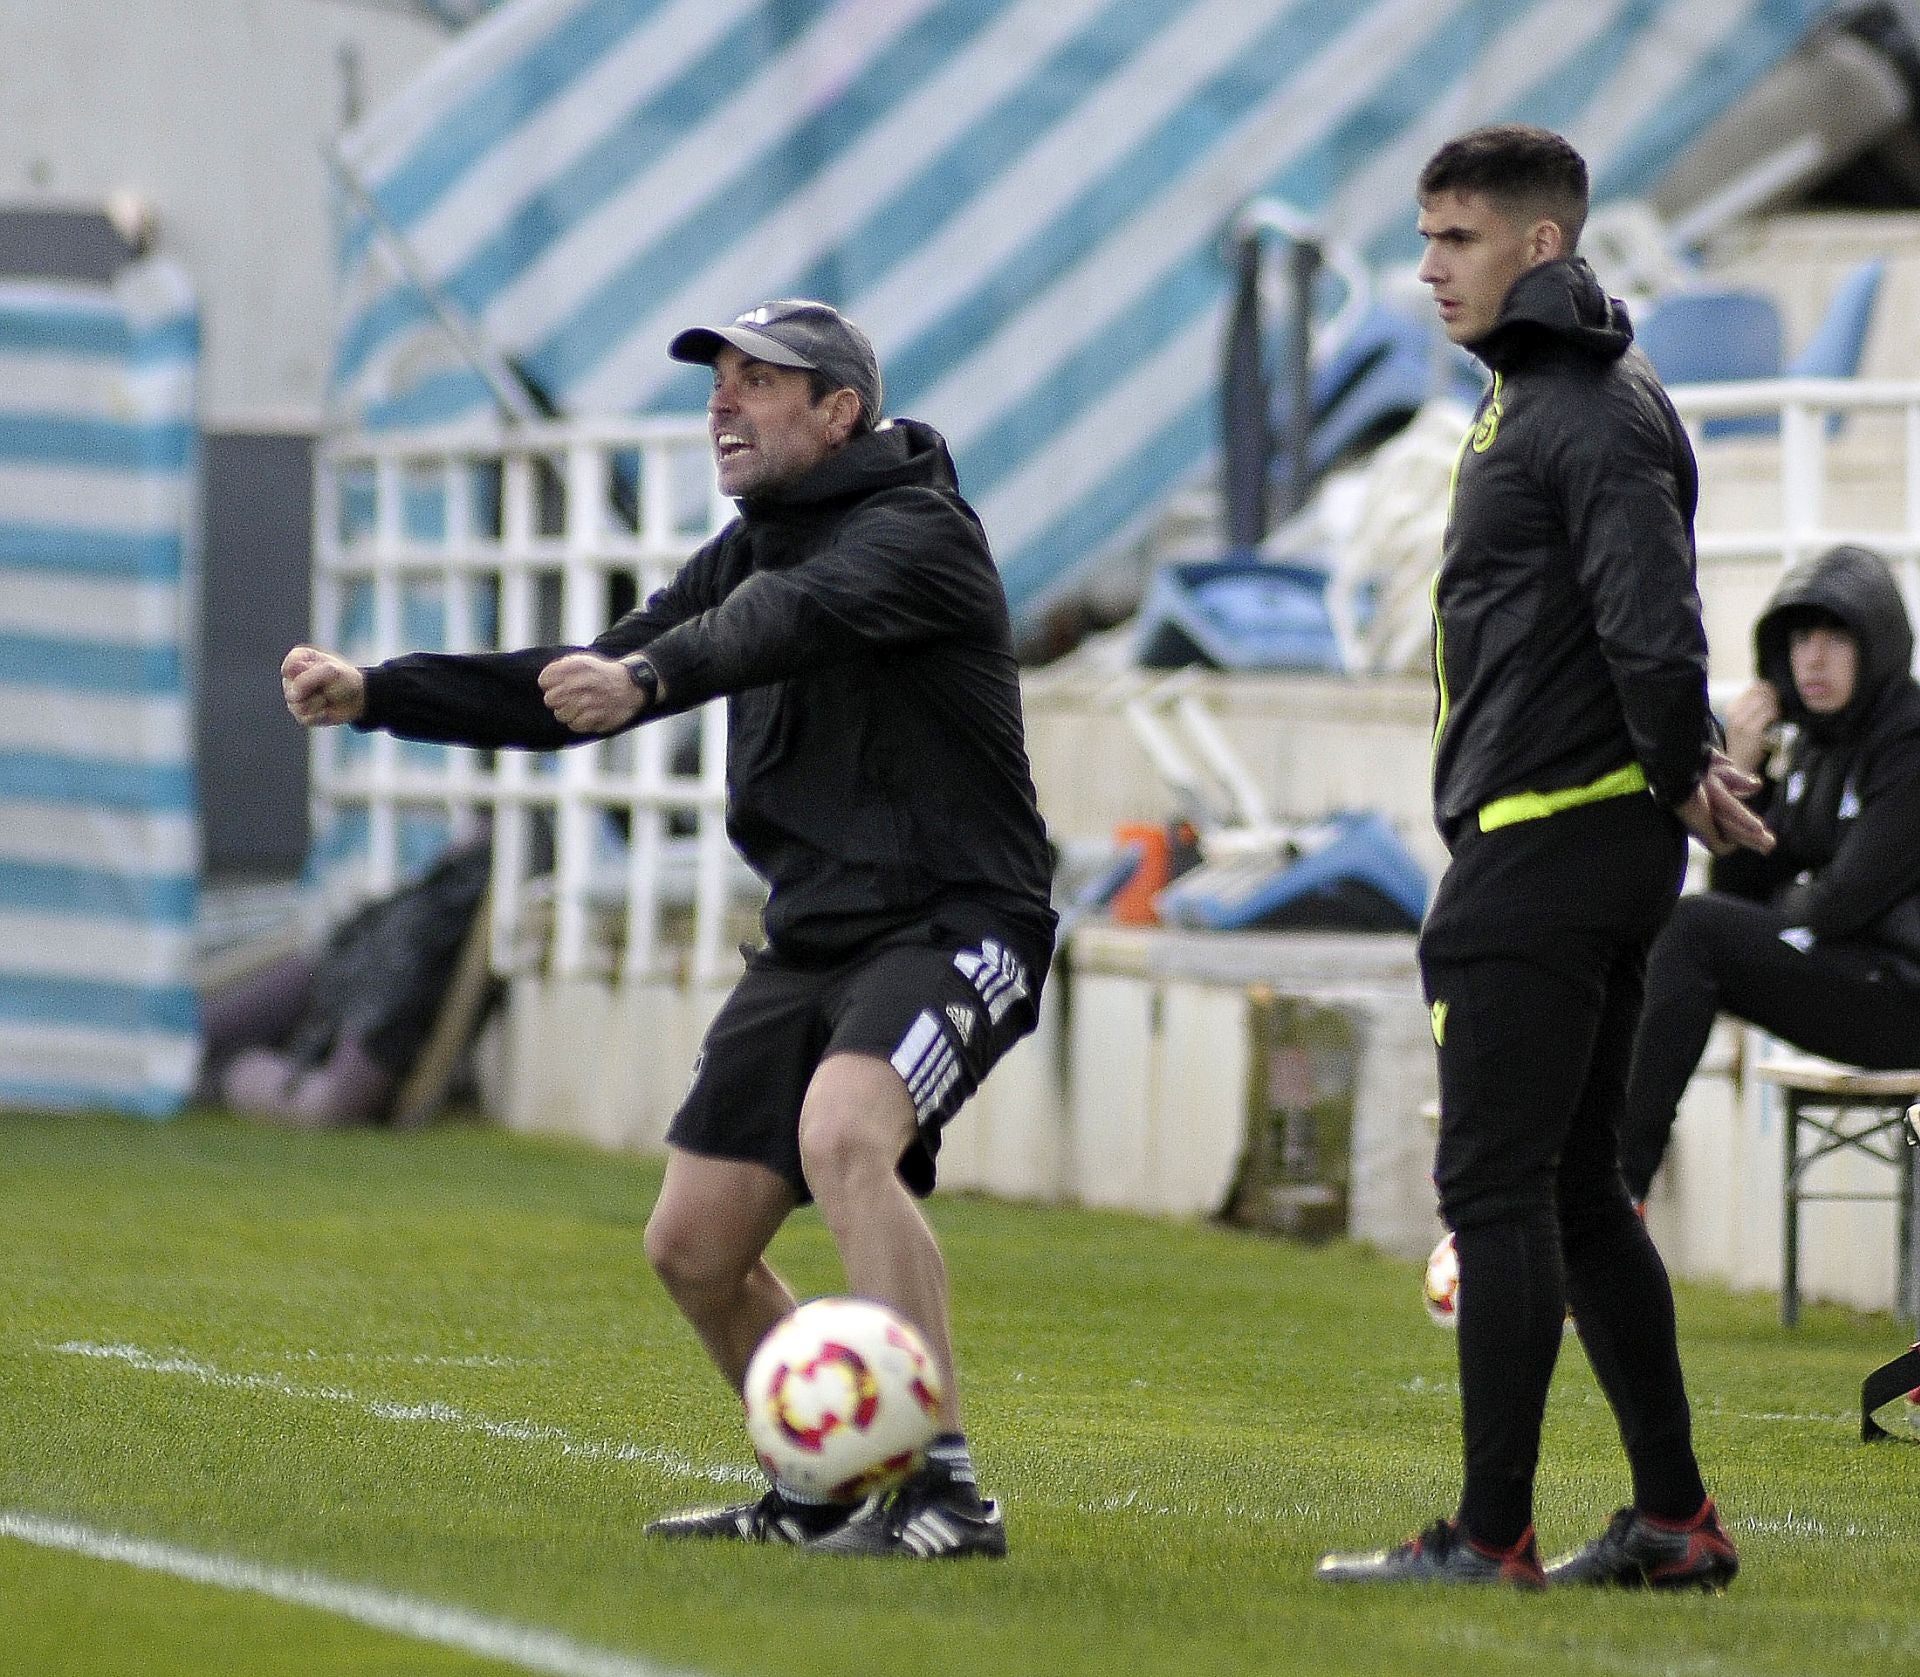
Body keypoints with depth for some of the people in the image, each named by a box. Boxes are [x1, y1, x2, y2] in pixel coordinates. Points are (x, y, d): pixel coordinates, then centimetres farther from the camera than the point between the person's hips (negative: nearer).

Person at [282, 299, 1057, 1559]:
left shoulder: (914, 531, -12)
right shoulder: (751, 551, 14)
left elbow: (795, 619, -34)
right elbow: (574, 692, 16)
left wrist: (649, 677, -51)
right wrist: (375, 694, 5)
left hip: (953, 925, -9)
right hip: (813, 937, 9)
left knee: (841, 1133, -34)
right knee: (694, 1245, 4)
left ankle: (946, 1490, -33)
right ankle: (826, 1492, 25)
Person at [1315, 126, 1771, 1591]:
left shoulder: (1595, 413, -14)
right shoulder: (1534, 398, 19)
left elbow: (1653, 625, -24)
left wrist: (1680, 780, -11)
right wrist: (1685, 765, 11)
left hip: (1543, 854, -10)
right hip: (1595, 861, 10)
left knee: (1498, 1188, -8)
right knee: (1577, 1195, 13)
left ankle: (1493, 1535, -6)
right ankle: (1675, 1521, 17)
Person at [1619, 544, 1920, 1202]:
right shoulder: (1810, 745, 13)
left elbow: (1845, 900, -18)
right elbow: (1738, 884, 9)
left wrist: (1764, 923, 0)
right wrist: (1740, 770, -3)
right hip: (1836, 980, 9)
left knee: (1693, 930, -23)